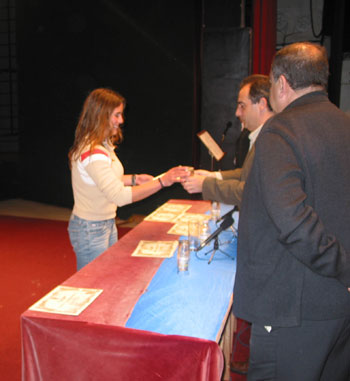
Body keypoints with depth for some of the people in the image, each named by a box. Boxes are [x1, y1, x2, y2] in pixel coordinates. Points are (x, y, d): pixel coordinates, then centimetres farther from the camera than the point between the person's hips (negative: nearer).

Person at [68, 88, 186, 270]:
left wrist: (134, 179, 6)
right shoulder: (92, 152, -26)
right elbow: (119, 196, -33)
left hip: (107, 224, 9)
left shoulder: (104, 145, 6)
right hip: (91, 230, -9)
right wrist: (161, 182, -33)